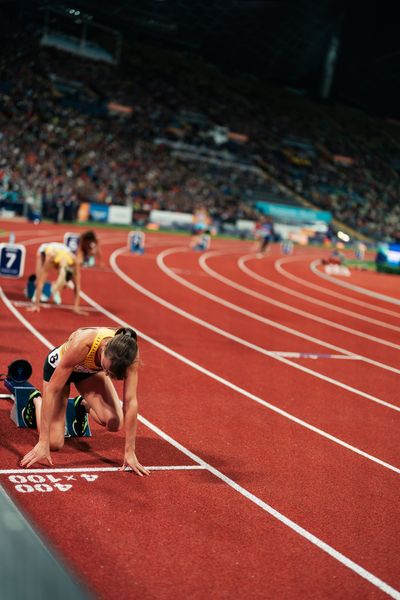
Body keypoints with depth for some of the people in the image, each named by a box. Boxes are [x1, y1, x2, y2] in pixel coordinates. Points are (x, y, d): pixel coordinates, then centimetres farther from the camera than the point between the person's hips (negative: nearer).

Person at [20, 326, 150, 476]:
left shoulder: (129, 353, -35)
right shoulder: (82, 344, -44)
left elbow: (130, 401, -30)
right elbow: (52, 390, -38)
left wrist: (130, 452, -30)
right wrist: (43, 442, -39)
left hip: (90, 371, 3)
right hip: (59, 366, -3)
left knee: (114, 422, -19)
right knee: (54, 443, -10)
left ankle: (83, 405, 15)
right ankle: (36, 401, 20)